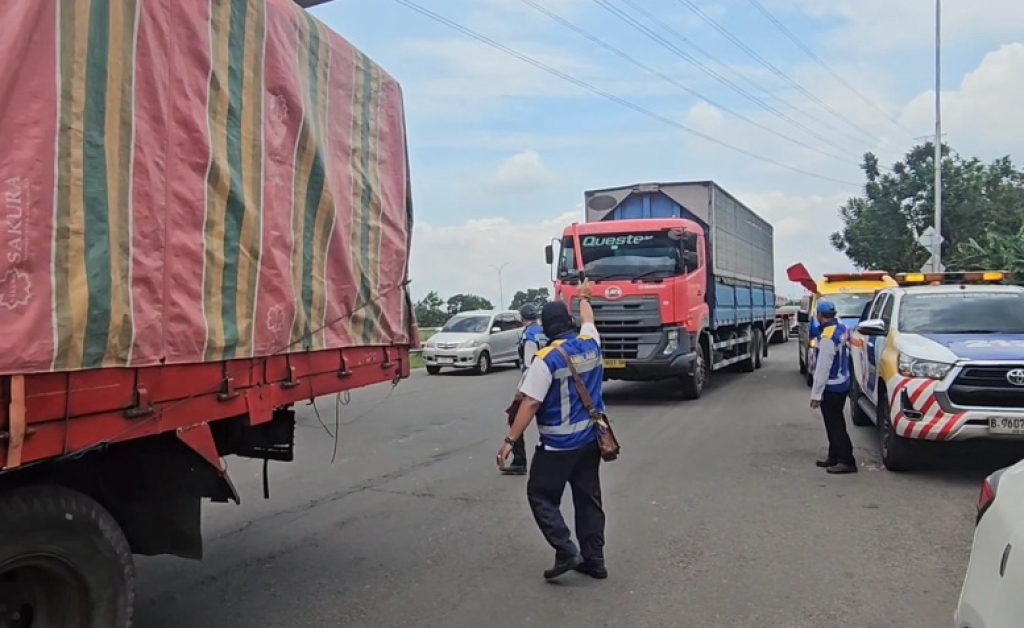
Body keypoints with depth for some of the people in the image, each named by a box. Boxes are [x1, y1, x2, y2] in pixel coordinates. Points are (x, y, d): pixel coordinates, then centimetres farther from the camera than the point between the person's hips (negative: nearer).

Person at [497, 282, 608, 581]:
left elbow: (530, 403, -21)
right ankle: (594, 559, 19)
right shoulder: (590, 343, 0)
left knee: (541, 496, 7)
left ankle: (566, 551, -3)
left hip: (558, 444, -7)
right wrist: (584, 297, 44)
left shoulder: (546, 359, -18)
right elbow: (587, 320, 24)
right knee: (588, 498, 14)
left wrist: (510, 440, -17)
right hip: (590, 438, 7)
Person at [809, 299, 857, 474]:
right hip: (842, 383, 10)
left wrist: (816, 393, -19)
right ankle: (834, 455, 27)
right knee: (835, 422, 18)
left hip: (831, 387, -10)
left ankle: (847, 461, -1)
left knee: (834, 425, -4)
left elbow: (823, 368, -23)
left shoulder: (827, 337, -24)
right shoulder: (842, 328, 5)